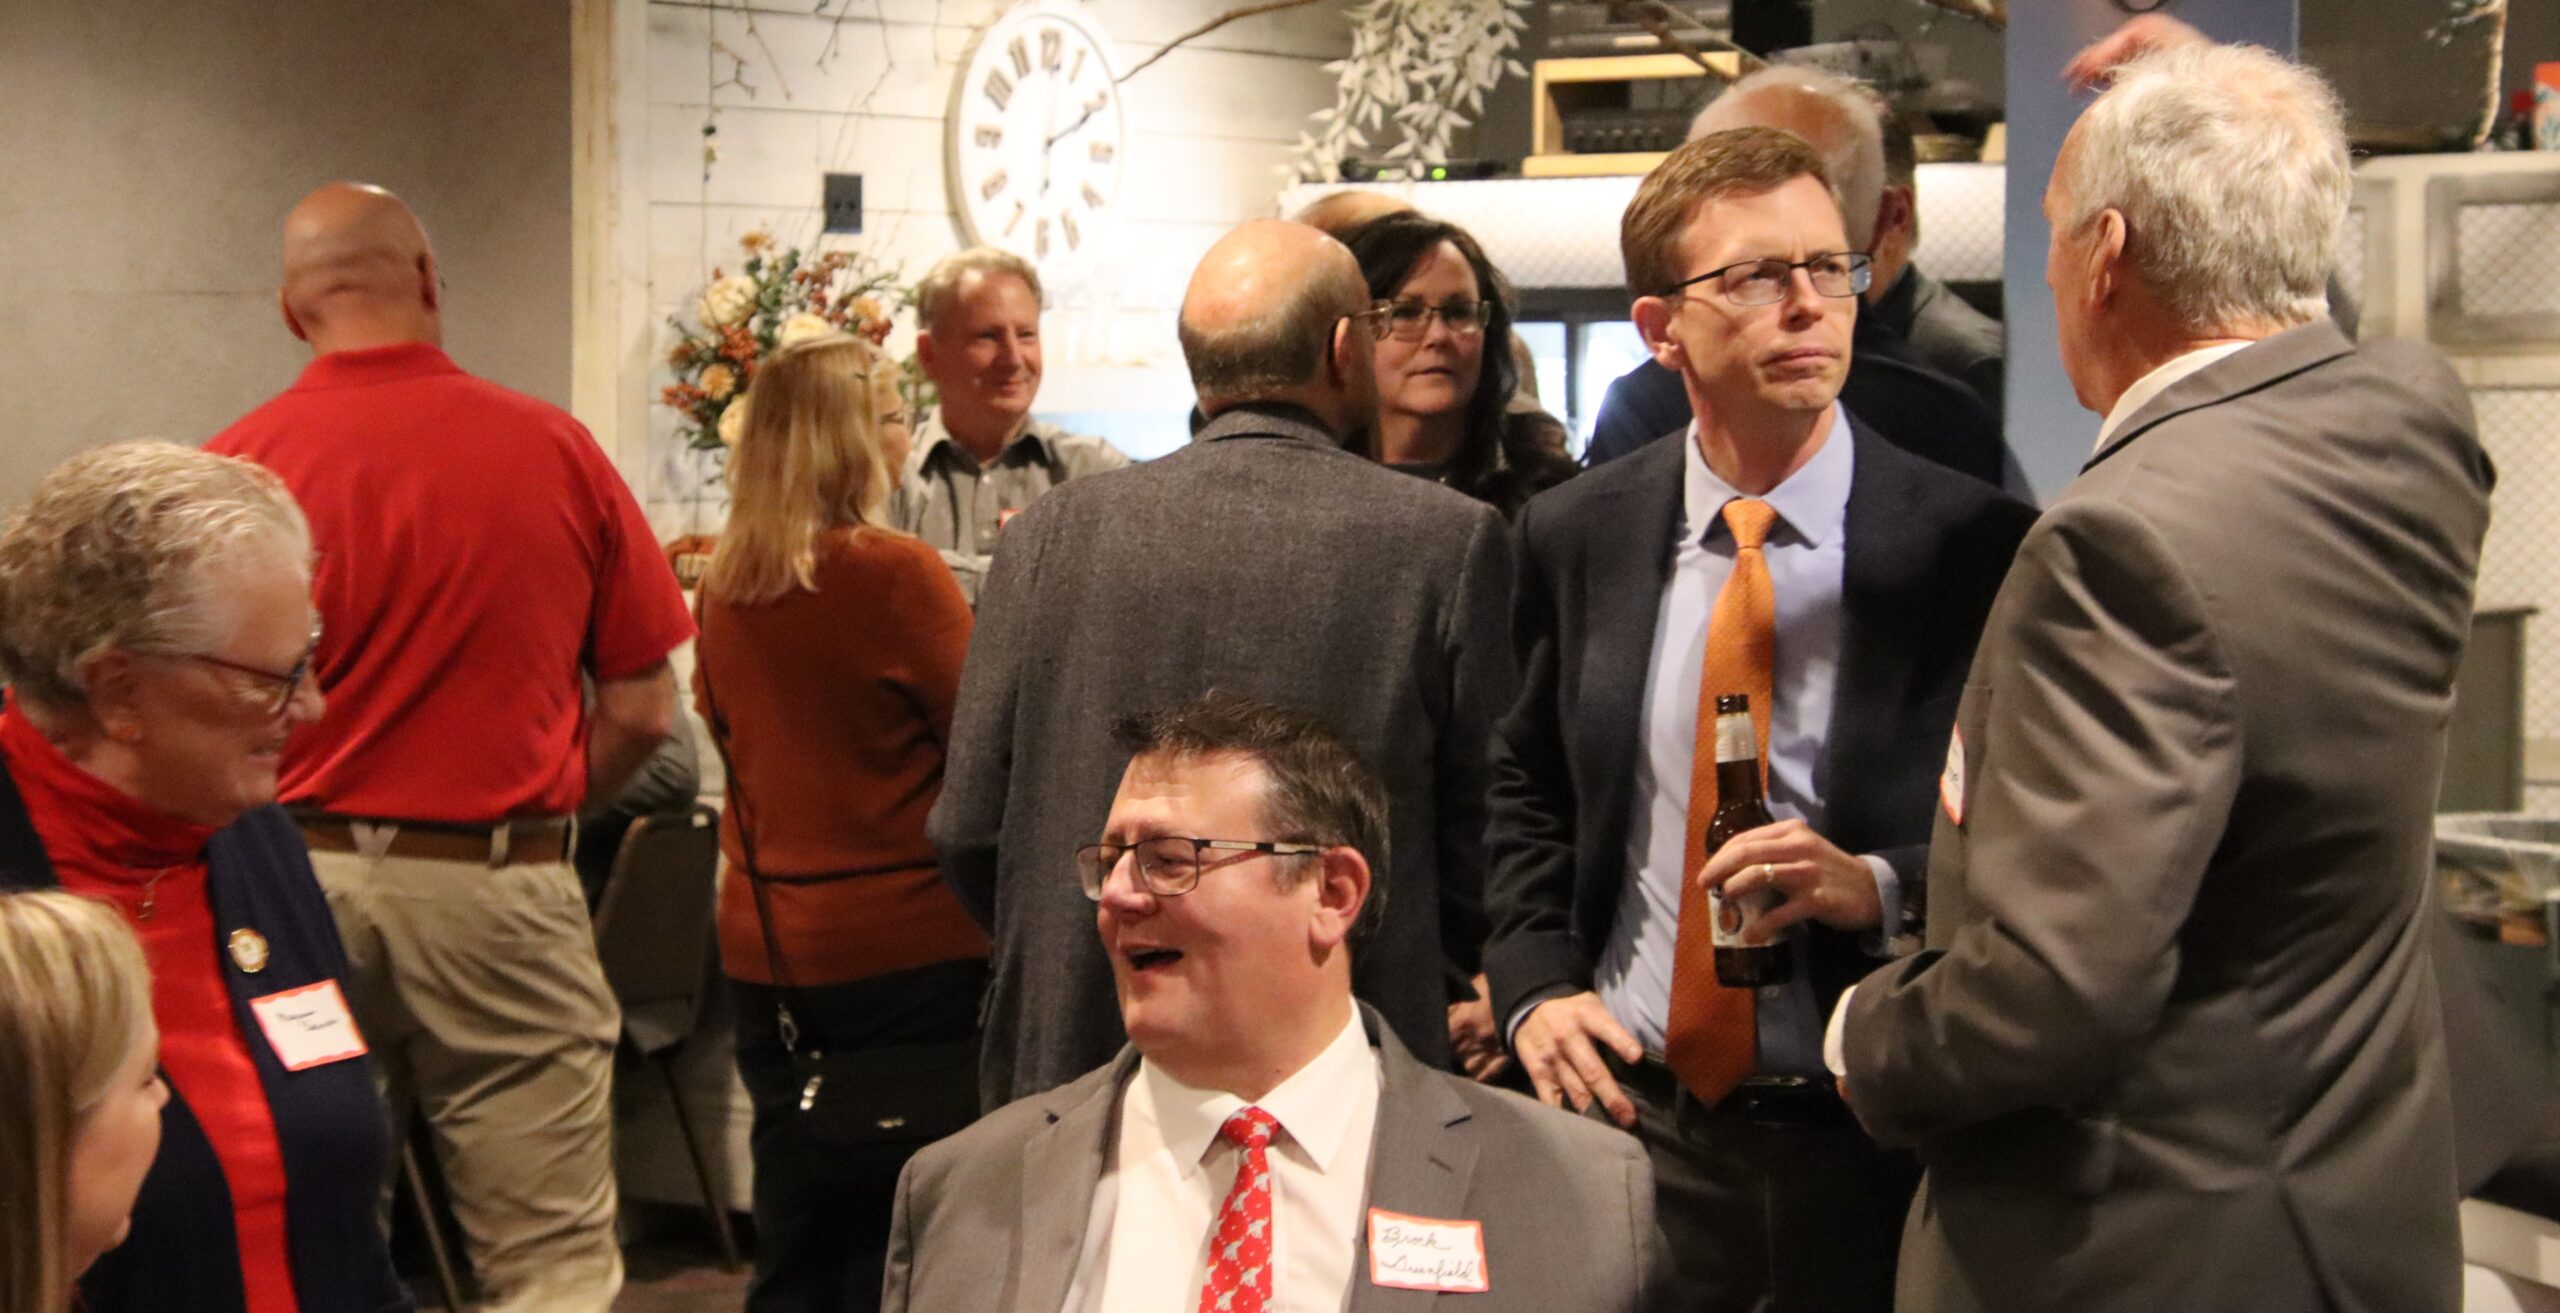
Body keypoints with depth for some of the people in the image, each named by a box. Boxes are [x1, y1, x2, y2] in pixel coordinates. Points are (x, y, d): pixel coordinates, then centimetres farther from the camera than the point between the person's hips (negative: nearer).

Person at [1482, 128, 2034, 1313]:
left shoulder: (1973, 546, -8)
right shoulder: (1576, 538, 3)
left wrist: (1880, 887, -20)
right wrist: (1535, 984, 1)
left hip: (1870, 1144, -2)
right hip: (1631, 1117, 3)